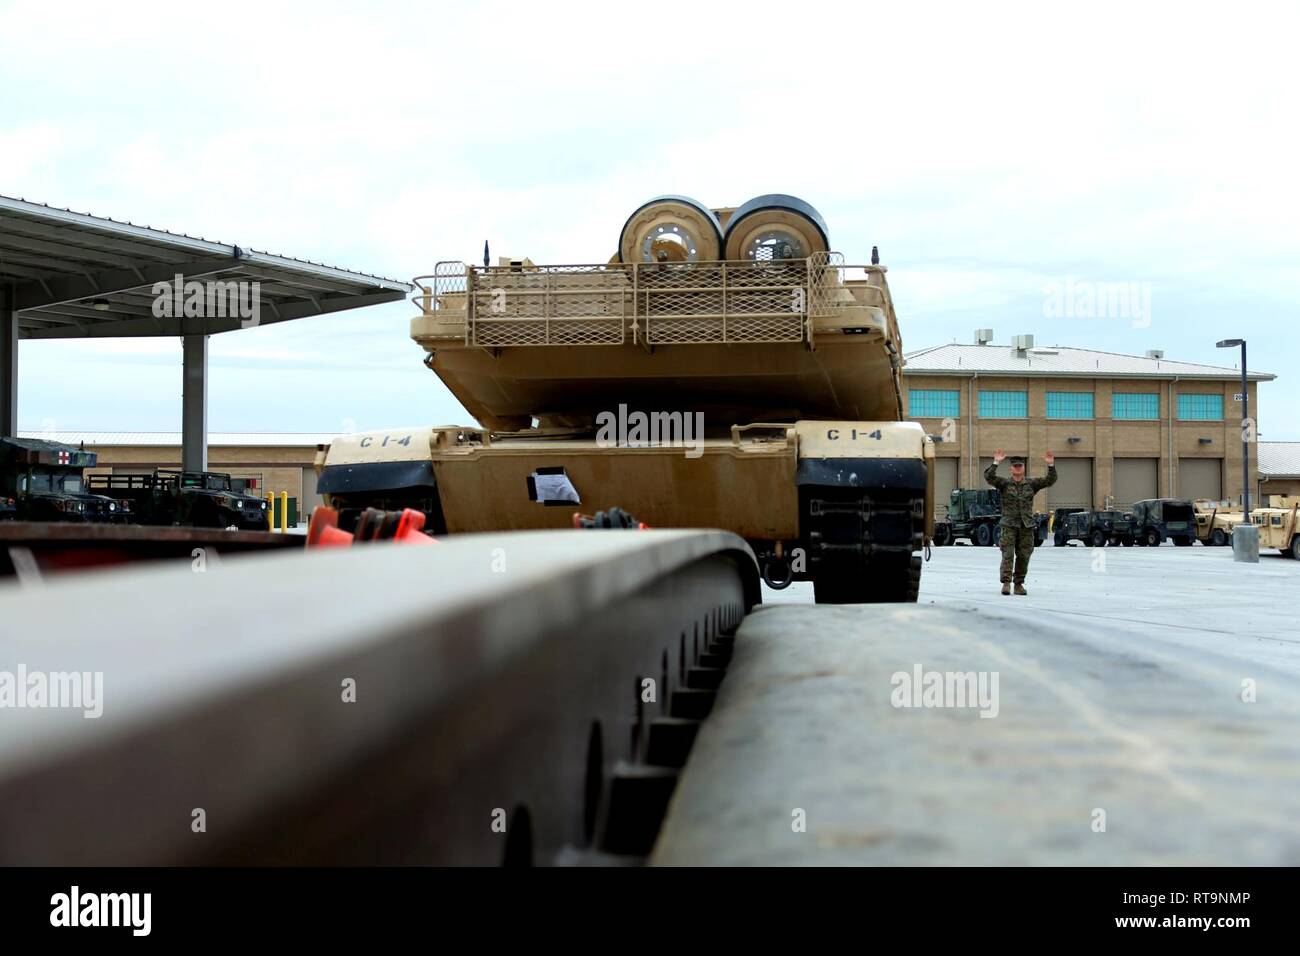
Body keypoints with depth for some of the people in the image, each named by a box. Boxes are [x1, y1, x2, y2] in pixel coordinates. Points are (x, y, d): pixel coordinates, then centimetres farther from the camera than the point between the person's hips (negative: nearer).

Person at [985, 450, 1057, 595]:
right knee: (1008, 554, -11)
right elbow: (989, 477, -11)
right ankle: (1006, 582, -14)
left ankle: (1019, 584, 11)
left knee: (1023, 556, 4)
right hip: (1009, 525, -2)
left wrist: (1051, 466, -13)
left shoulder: (1032, 484, 10)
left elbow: (1050, 481, 2)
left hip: (1027, 526, 2)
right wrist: (996, 463, -23)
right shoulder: (1004, 483, 4)